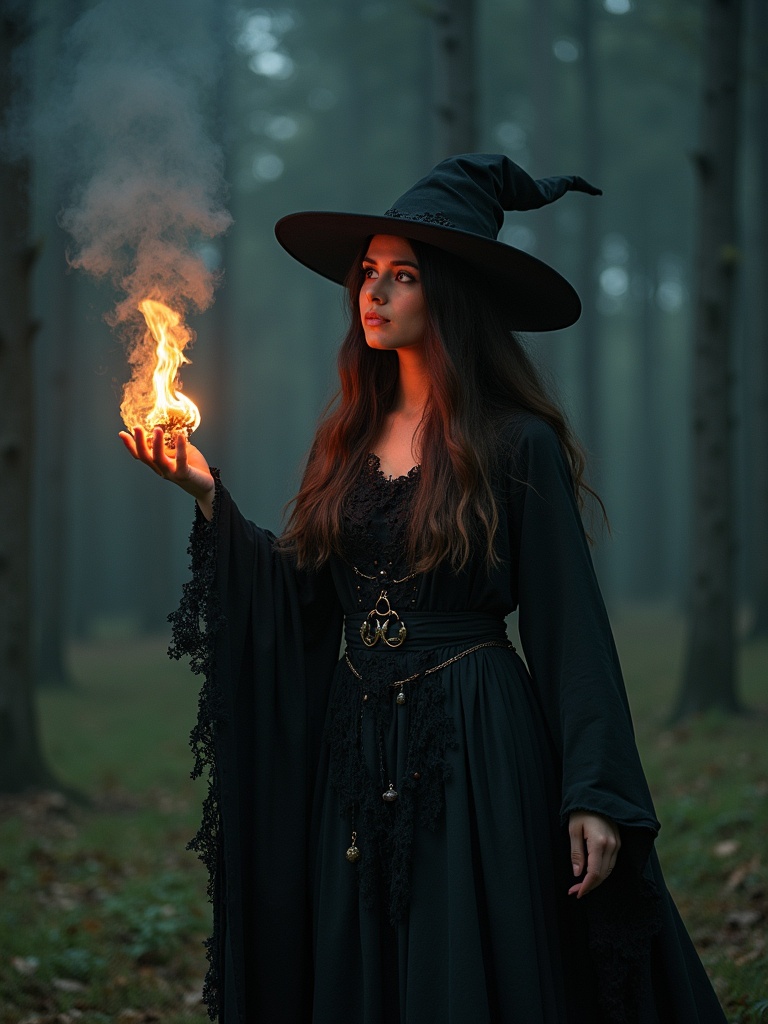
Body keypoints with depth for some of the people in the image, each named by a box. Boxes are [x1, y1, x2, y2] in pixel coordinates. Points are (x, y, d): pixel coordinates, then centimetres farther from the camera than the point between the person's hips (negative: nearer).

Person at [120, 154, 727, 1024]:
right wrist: (207, 495, -2)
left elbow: (571, 628, -10)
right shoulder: (347, 438, 9)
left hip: (477, 752, -6)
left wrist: (596, 795, -16)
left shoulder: (518, 446, -8)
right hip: (353, 750, 6)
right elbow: (302, 601, 5)